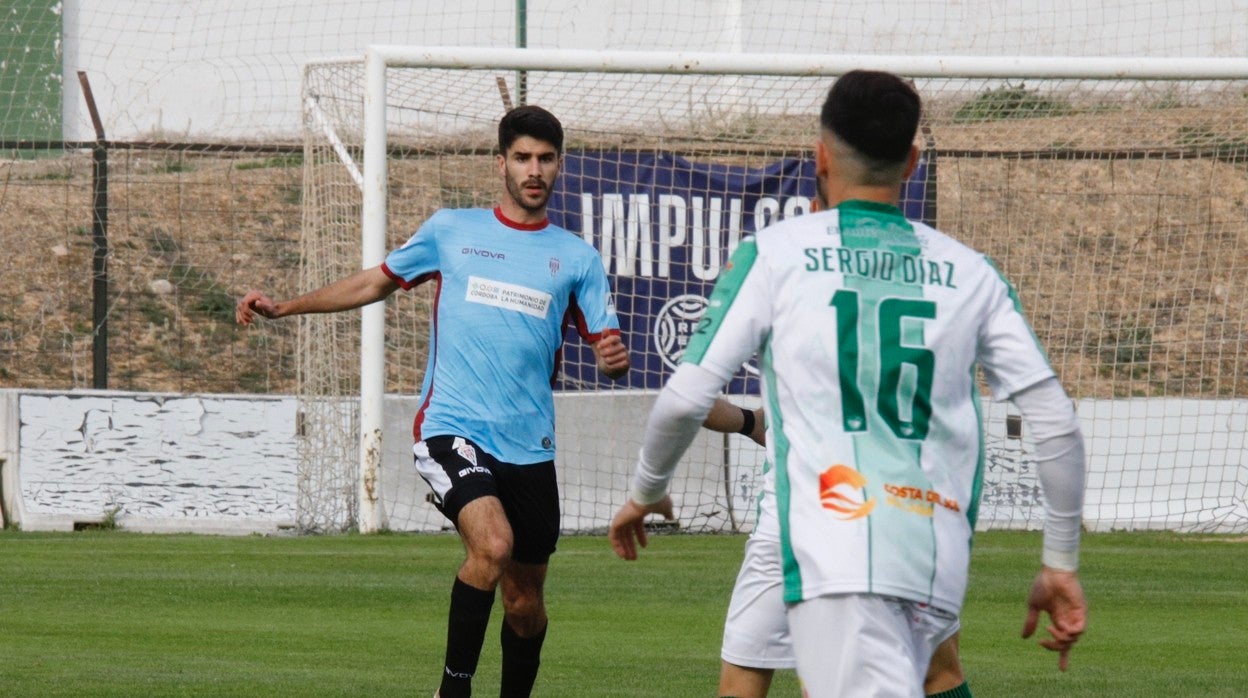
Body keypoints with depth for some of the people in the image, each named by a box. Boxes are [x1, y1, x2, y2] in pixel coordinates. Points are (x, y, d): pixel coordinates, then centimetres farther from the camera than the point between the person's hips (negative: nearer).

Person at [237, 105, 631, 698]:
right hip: (452, 427, -3)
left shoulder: (576, 258, 10)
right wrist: (283, 307, 15)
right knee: (493, 543, -29)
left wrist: (614, 359, -16)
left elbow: (607, 347, 9)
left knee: (525, 601, 8)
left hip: (529, 447, 3)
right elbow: (376, 282, 19)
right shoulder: (451, 231, 8)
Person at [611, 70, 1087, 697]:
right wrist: (1061, 564, 18)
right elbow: (1056, 423, 10)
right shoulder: (970, 273, 15)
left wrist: (644, 493, 23)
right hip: (939, 569, 5)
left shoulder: (774, 254, 6)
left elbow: (685, 400, 3)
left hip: (835, 559, -5)